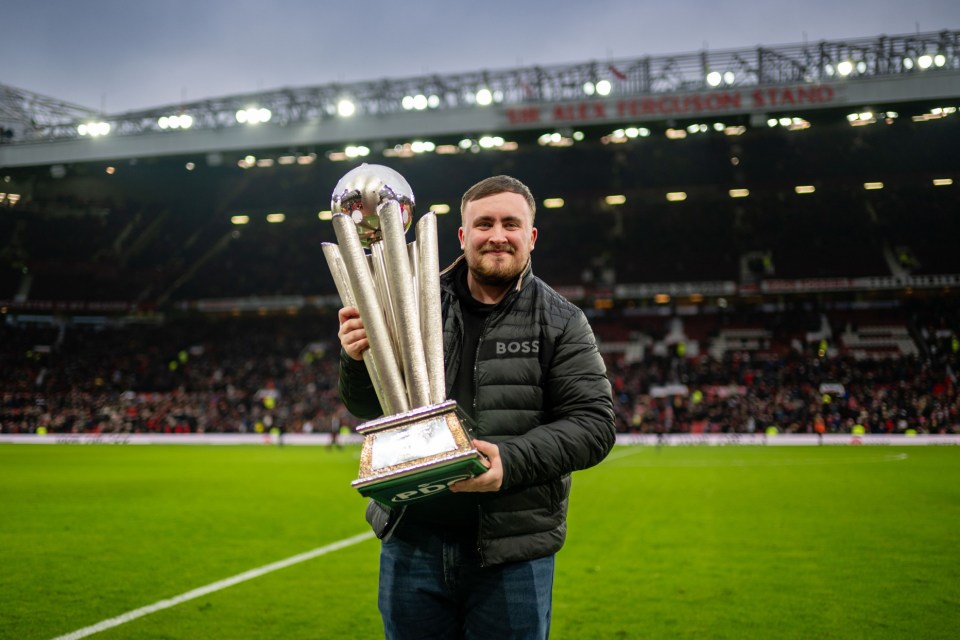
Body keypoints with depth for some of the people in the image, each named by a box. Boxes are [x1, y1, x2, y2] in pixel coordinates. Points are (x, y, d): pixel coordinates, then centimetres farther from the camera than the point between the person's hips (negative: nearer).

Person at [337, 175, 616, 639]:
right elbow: (367, 406, 9)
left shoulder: (561, 323, -1)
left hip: (512, 553, -2)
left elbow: (593, 424, -7)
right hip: (411, 541, 2)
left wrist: (512, 462, -22)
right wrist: (357, 361, -13)